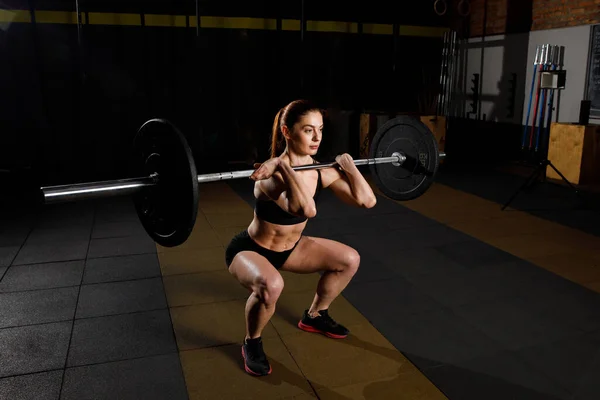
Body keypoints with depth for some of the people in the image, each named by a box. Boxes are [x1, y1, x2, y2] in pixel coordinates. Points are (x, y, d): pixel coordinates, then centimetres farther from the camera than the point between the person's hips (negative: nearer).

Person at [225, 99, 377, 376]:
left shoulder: (321, 170, -13)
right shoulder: (272, 174, -34)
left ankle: (314, 316, 25)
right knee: (271, 285, -39)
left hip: (290, 247, 7)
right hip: (249, 250, -7)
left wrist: (348, 165, -12)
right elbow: (307, 210, -53)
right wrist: (282, 166, -50)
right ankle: (252, 344, -6)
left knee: (350, 259, 3)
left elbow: (367, 200, -13)